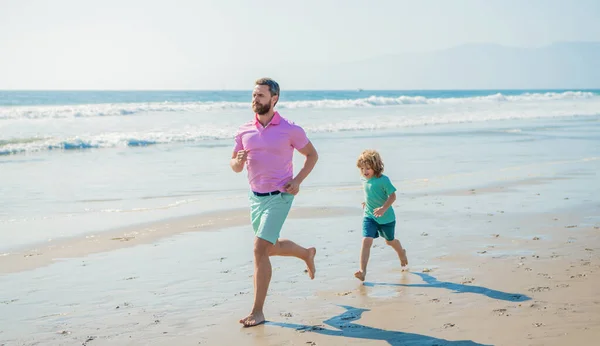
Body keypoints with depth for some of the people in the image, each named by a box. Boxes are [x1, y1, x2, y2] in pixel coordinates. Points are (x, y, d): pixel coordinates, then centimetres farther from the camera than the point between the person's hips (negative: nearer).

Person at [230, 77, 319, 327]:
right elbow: (235, 166, 9)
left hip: (279, 197, -6)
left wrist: (298, 180, -11)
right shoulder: (244, 131, 1)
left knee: (260, 249, -15)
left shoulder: (290, 130, -10)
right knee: (272, 248, 20)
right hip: (255, 197, 6)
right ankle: (306, 254, 52)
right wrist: (239, 160, -15)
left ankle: (257, 311, -7)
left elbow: (312, 154, 3)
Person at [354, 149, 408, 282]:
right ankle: (362, 270, -20)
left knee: (390, 241, 20)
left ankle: (402, 253, 54)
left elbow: (392, 196, -19)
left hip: (386, 217, -3)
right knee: (366, 241, -16)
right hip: (369, 216, 3)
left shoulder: (383, 180, -20)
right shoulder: (363, 179, -1)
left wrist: (384, 208, -30)